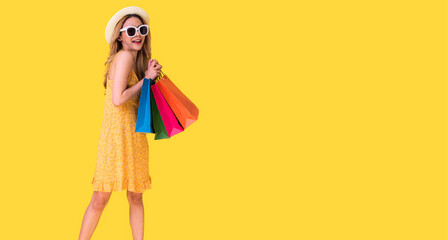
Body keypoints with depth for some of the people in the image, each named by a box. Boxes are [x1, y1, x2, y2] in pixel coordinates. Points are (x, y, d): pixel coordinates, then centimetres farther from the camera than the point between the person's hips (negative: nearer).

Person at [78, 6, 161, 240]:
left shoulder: (138, 60, 15)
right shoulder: (123, 56, -10)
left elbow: (139, 100, 13)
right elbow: (118, 99, -19)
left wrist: (152, 75, 4)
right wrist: (146, 79, -10)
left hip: (135, 135, 8)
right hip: (117, 133, -8)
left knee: (136, 197, 10)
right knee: (100, 199, -6)